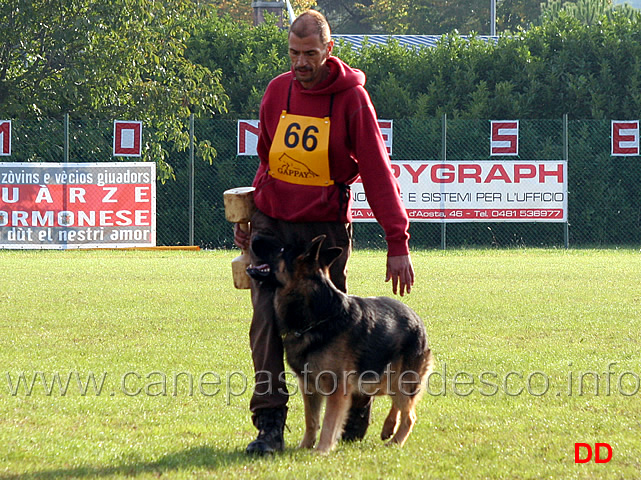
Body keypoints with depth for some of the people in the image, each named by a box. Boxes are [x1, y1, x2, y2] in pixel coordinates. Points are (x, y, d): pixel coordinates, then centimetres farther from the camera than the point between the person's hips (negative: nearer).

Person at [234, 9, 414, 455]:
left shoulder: (352, 99, -8)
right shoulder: (277, 91, 4)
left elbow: (377, 171, -10)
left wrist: (398, 242, -13)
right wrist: (249, 215, 14)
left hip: (326, 227, -3)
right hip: (272, 223, 3)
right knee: (267, 321, -10)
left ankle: (355, 406, 29)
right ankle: (270, 424, -11)